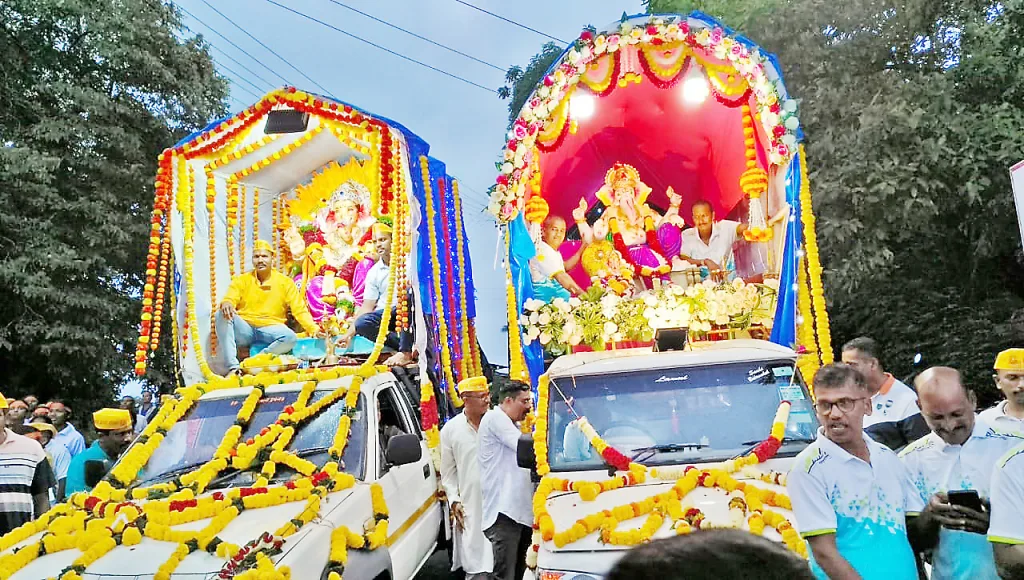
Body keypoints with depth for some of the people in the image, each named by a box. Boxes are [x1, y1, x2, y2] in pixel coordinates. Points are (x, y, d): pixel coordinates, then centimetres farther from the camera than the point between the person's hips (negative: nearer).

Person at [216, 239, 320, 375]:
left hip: (270, 329, -1)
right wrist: (226, 304, -33)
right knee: (222, 314, -27)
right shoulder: (241, 280, 8)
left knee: (291, 337, -32)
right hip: (244, 329, 1)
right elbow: (230, 298, -7)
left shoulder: (285, 282, 6)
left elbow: (300, 310, 0)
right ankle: (233, 366, -28)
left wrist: (313, 328, -17)